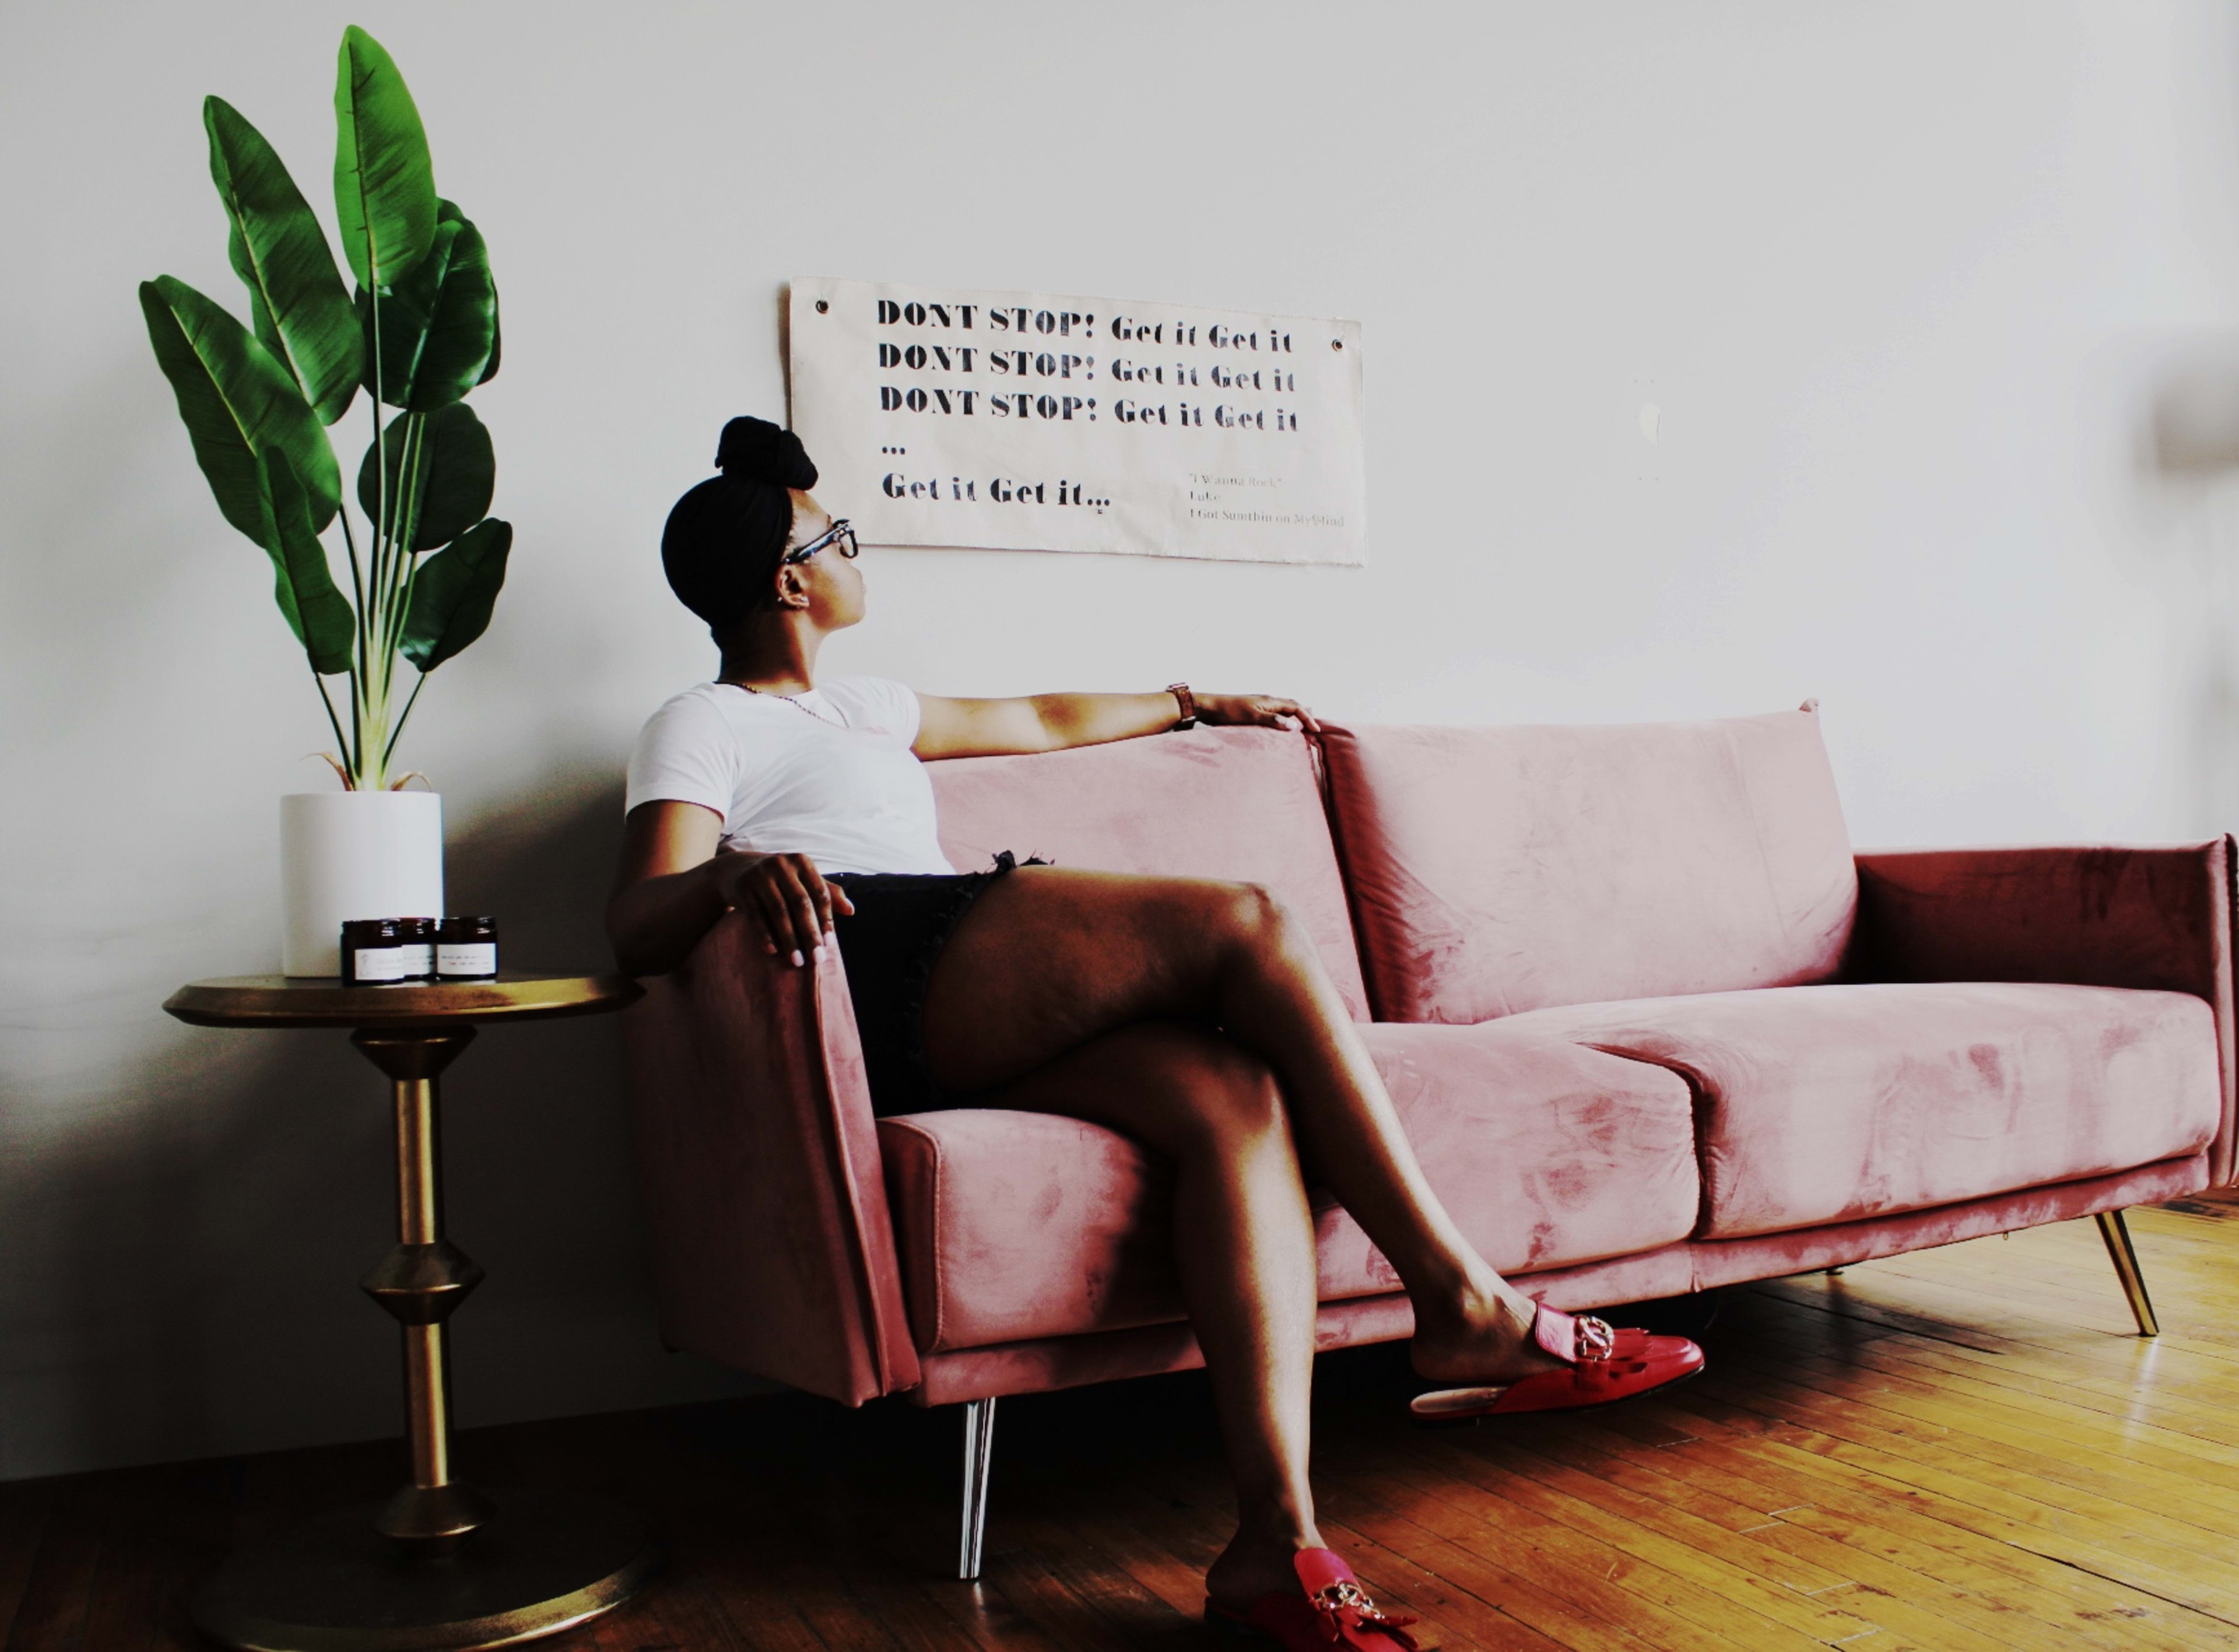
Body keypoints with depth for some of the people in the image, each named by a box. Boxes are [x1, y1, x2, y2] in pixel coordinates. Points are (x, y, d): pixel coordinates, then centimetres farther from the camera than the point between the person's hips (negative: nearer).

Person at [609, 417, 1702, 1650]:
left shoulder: (860, 710, 36)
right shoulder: (701, 727, 10)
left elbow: (1041, 722, 46)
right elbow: (639, 928, -5)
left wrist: (1200, 702, 54)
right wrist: (735, 868, -28)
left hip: (974, 1026, 8)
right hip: (889, 967, -7)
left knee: (1238, 1098, -22)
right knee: (1248, 922, -20)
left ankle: (1276, 1537, -31)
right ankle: (1463, 1305, -15)